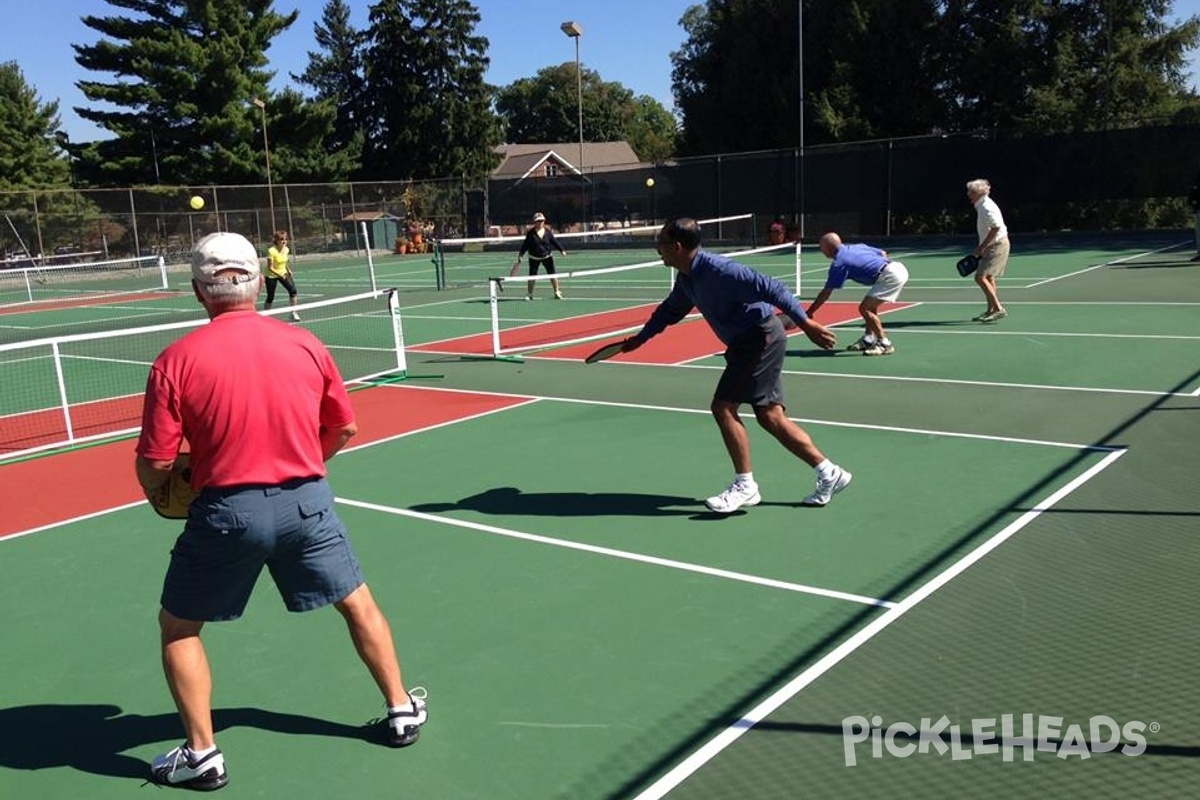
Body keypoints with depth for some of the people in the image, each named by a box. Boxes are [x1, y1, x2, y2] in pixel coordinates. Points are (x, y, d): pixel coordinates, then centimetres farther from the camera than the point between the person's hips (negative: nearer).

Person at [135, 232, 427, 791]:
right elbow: (344, 429, 10)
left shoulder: (176, 361, -9)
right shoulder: (305, 345, -1)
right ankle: (402, 710, 32)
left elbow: (154, 466, -8)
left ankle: (201, 755, 24)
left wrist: (158, 492, 15)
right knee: (359, 605, 22)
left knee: (177, 628, 20)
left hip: (226, 510, -2)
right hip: (306, 501, 2)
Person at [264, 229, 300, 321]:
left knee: (292, 290, -15)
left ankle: (294, 313, -8)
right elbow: (270, 268, -24)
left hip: (283, 273, 5)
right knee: (270, 297, 0)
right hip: (271, 275, -5)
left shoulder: (286, 250, -6)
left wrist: (289, 271, 4)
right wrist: (279, 275, -35)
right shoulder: (271, 251, -24)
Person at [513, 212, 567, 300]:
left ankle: (557, 292, 12)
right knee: (532, 276, 2)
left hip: (547, 256, 2)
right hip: (534, 258, -1)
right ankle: (529, 294, 17)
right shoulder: (530, 233, -9)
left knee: (552, 274, -1)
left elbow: (555, 242, 5)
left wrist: (562, 250, 2)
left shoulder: (548, 232, -3)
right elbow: (525, 245, -6)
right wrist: (520, 255, -9)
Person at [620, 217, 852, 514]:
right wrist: (639, 338, 25)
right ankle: (828, 472, 16)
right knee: (770, 417, 9)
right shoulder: (687, 279, 8)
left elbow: (770, 288, -24)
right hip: (747, 342, 10)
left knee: (723, 406, -11)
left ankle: (744, 486, -1)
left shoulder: (717, 270, -23)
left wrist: (806, 323, -24)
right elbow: (670, 310, 26)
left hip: (761, 337, -10)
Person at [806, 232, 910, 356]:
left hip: (890, 275, -10)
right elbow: (883, 253, 26)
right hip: (898, 267, 10)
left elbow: (826, 293, -3)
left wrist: (809, 313, 2)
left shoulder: (839, 263, -5)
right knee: (870, 307, 20)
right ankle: (868, 339, 27)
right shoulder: (857, 247, 18)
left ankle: (885, 344, -5)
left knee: (864, 308, -8)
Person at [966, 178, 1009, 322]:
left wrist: (982, 247, -22)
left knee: (980, 277, -15)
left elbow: (996, 228, -26)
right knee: (988, 278, 17)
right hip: (992, 247, 11)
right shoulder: (982, 206, 13)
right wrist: (981, 248, 17)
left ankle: (999, 309, -15)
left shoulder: (987, 207, -18)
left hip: (997, 246, -11)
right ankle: (991, 310, 25)